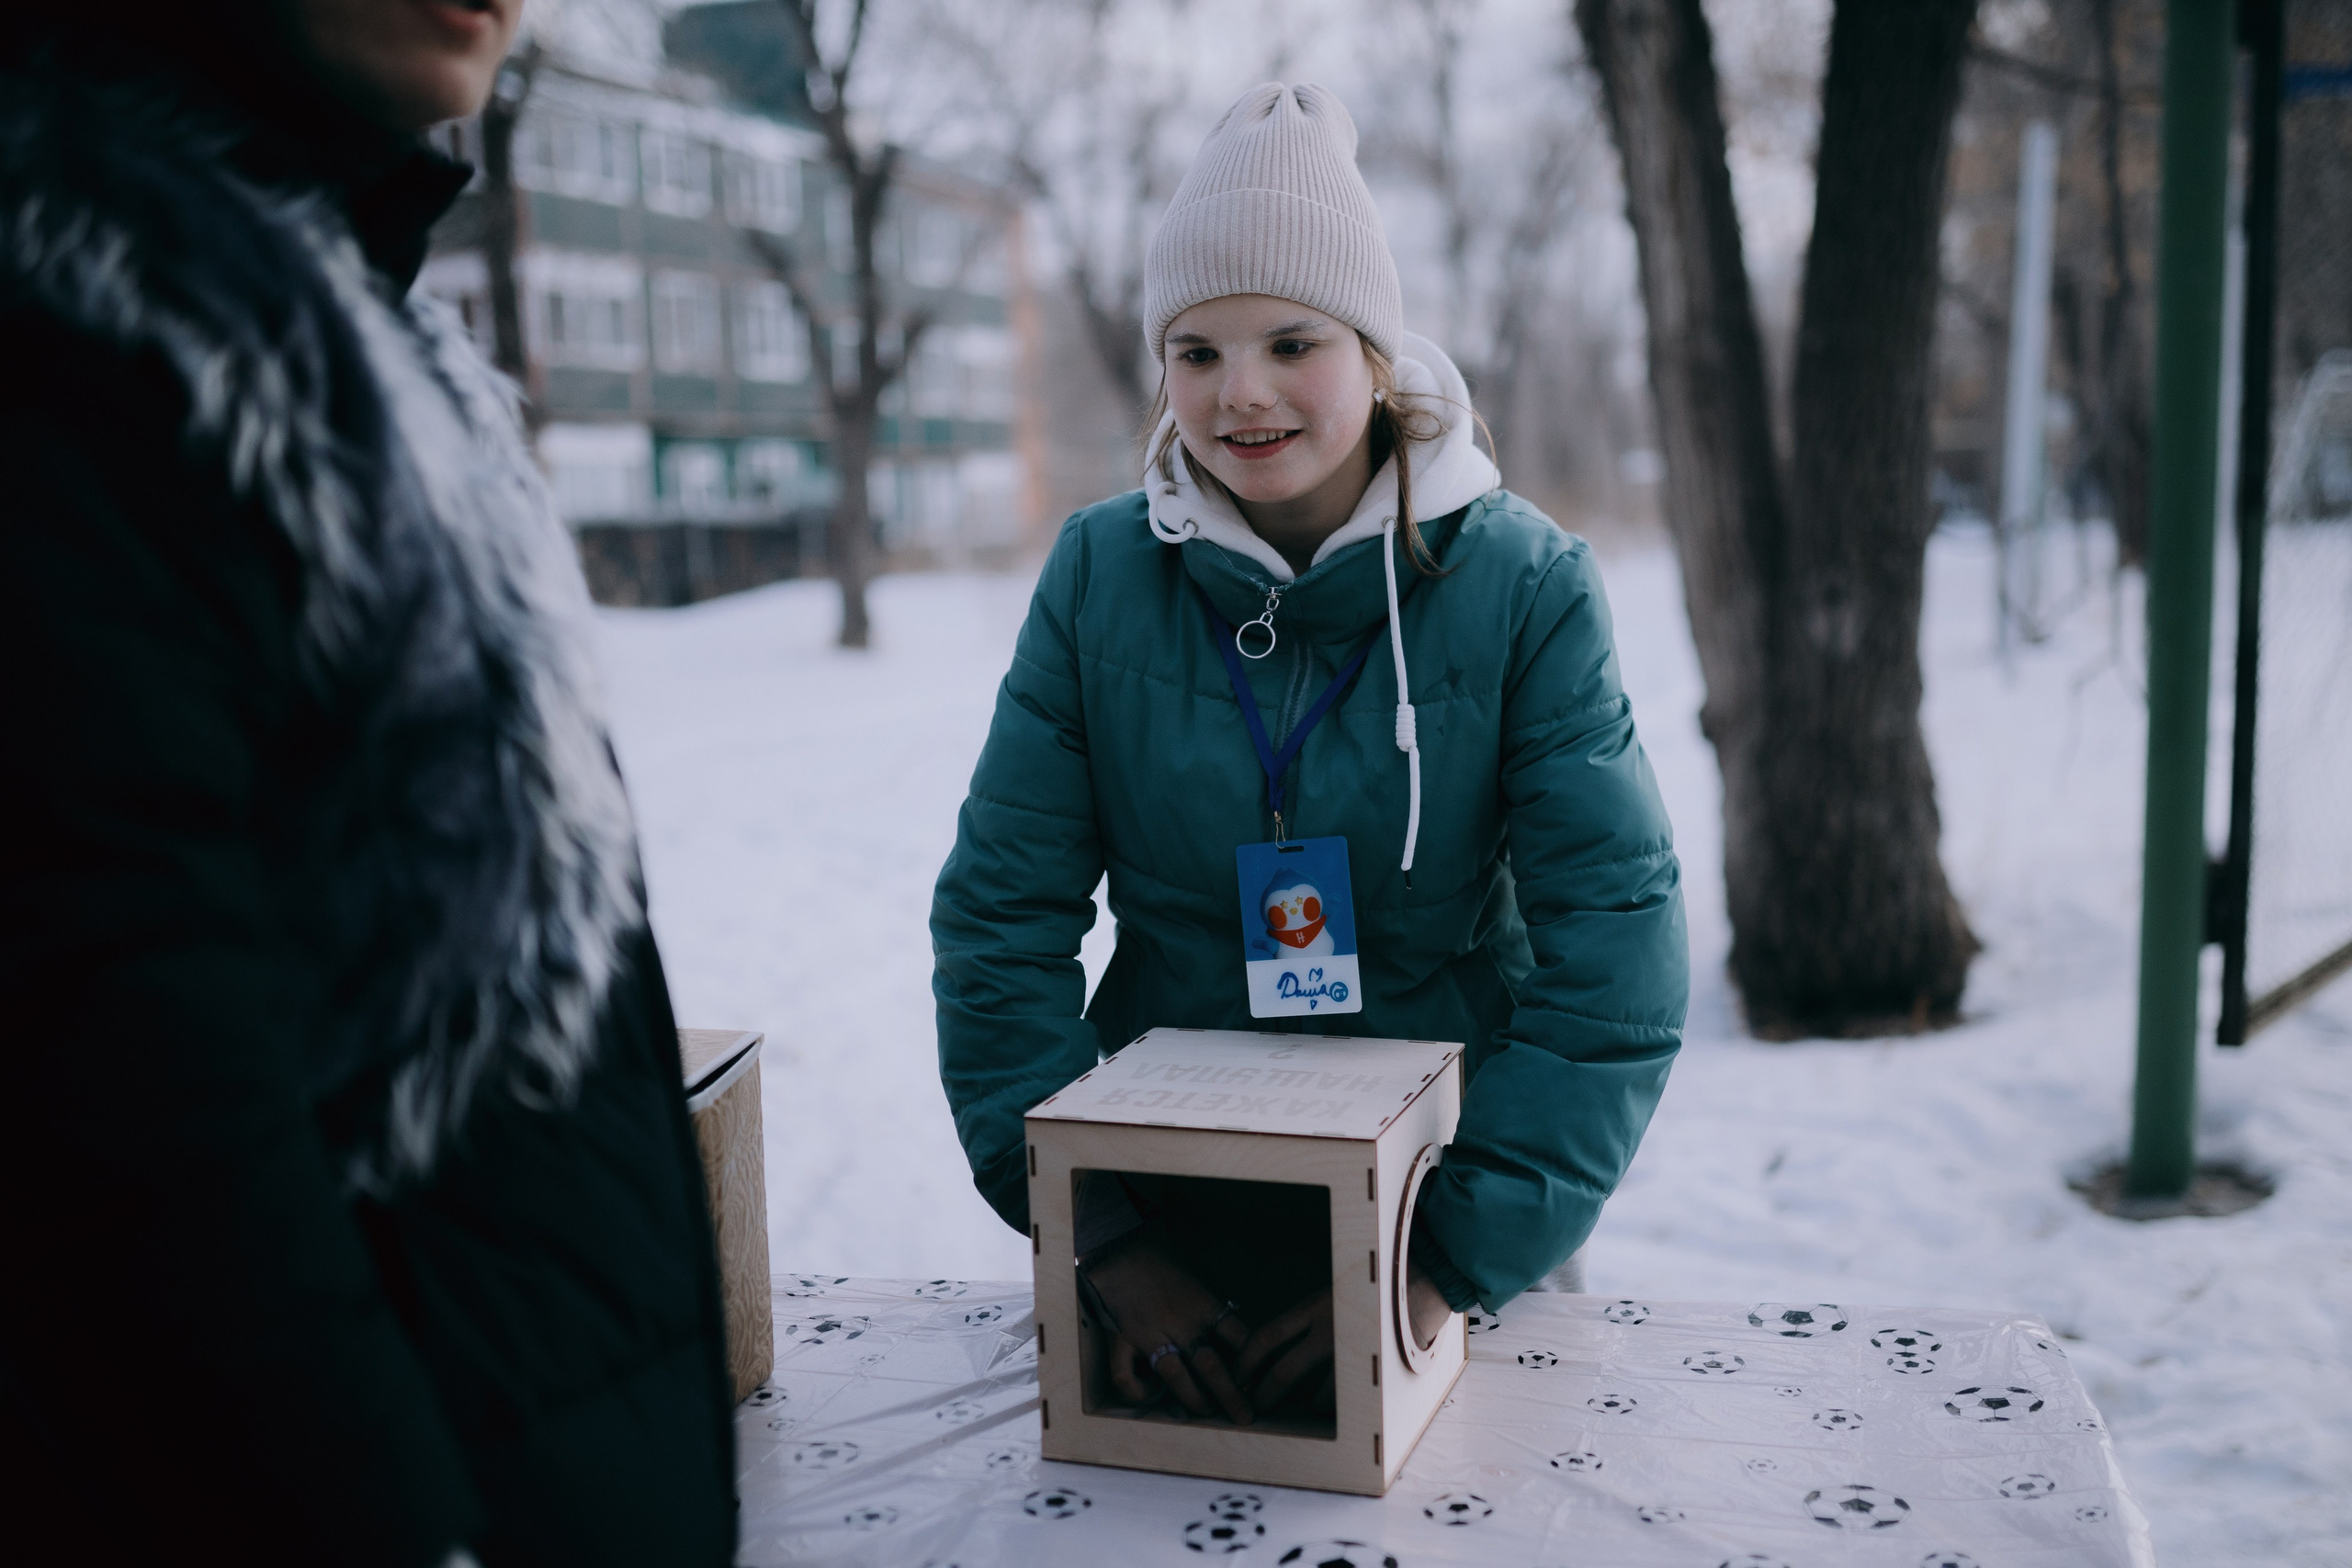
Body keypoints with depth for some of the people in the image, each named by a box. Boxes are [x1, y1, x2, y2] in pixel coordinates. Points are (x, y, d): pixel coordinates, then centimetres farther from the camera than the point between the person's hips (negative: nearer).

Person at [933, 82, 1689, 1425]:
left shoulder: (1523, 584, -13)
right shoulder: (1101, 574, -9)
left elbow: (1618, 947, -17)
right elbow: (1001, 918, -9)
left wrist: (1449, 1265, -24)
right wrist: (1110, 1243, -18)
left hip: (1457, 1197, -1)